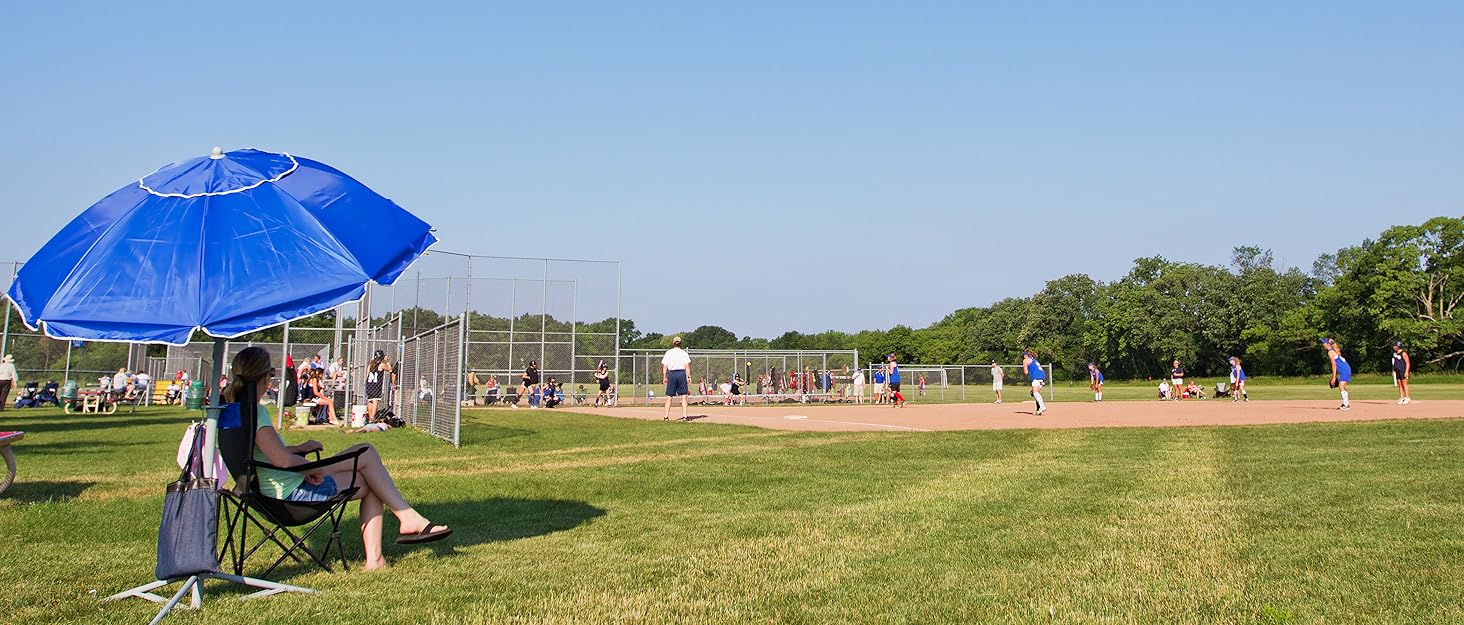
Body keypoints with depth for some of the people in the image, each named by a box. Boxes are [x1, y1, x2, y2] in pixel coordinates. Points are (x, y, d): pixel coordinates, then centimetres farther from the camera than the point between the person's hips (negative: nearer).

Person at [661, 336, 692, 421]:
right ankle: (684, 415, -5)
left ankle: (666, 416, 2)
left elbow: (664, 366, 4)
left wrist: (664, 377, 8)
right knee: (683, 396, 2)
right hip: (681, 373, -1)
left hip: (671, 374, 1)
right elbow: (687, 366, -4)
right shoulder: (683, 353, 3)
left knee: (669, 396, 6)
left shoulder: (668, 353, 7)